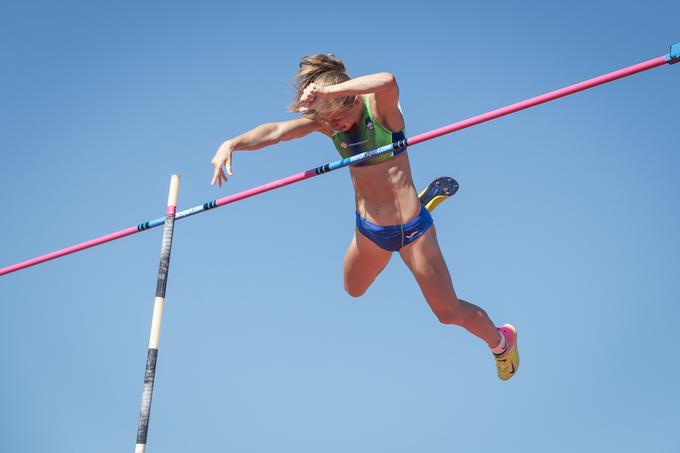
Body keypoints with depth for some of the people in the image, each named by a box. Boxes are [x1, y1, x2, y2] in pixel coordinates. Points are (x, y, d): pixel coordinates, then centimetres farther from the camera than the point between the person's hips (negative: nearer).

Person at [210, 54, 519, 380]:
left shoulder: (380, 106, -22)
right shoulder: (326, 121, -10)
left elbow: (388, 81, -47)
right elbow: (275, 131, -25)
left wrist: (327, 91, -50)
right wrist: (231, 143, -41)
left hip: (412, 229, -6)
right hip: (368, 230, 6)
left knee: (449, 312, 6)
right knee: (353, 289, 33)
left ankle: (501, 342, 40)